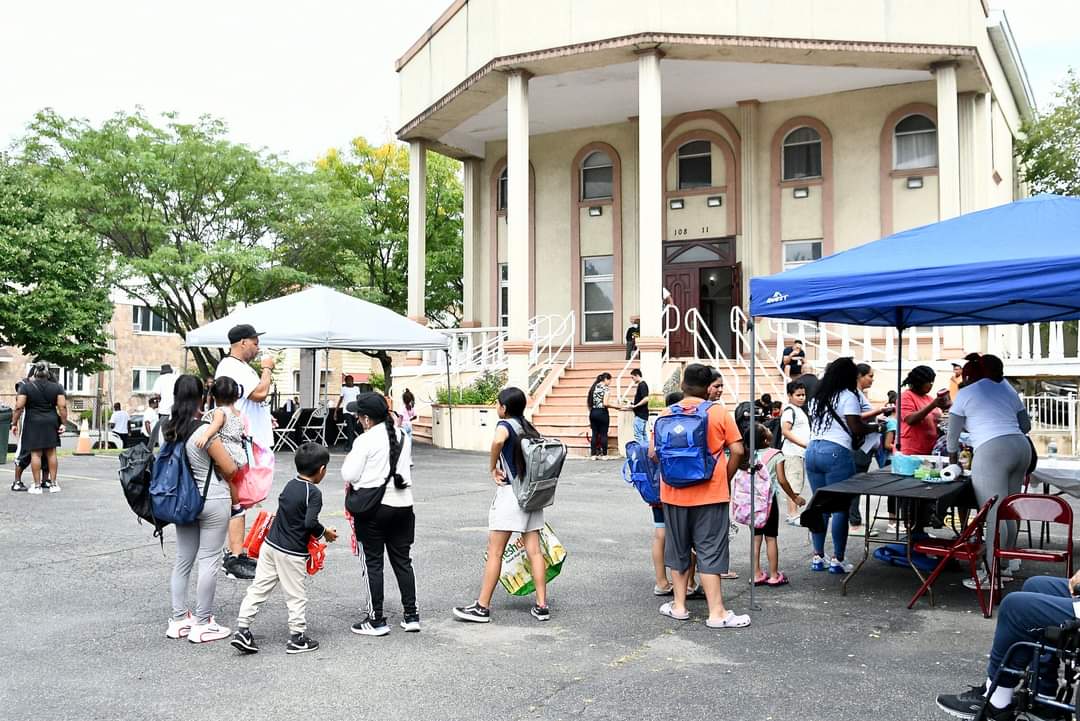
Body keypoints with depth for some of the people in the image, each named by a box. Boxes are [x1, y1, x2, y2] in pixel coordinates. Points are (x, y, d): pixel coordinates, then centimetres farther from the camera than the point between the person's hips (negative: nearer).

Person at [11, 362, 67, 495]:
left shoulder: (26, 387, -5)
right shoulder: (57, 387, 1)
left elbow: (19, 407, -10)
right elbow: (62, 407, -5)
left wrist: (14, 423, -3)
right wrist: (63, 423, 1)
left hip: (33, 424, -2)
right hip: (51, 423, 2)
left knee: (35, 453, 1)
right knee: (51, 453, 9)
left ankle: (37, 486, 3)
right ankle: (53, 484, 11)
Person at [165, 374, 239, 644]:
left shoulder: (168, 428, -1)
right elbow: (230, 469, -15)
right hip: (212, 500, -7)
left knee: (183, 559, 14)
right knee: (208, 560, 1)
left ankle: (179, 620, 22)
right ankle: (202, 624, 6)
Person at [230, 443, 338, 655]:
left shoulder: (290, 485, 7)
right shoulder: (314, 493, -15)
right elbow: (310, 522, -24)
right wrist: (325, 533, -5)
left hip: (270, 544, 7)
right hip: (292, 553, -7)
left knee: (258, 587, 9)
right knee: (296, 595, 6)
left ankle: (242, 630, 8)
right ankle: (297, 638, 15)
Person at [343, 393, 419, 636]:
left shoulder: (365, 440, -13)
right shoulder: (402, 436, 7)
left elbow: (350, 475, -12)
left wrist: (348, 461, 7)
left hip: (373, 509, -6)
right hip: (402, 506, 6)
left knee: (373, 563, 4)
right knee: (402, 560, 13)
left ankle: (376, 620, 9)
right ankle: (411, 615, 16)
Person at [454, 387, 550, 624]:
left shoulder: (505, 424, -9)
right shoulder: (529, 427, 13)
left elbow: (498, 440, -34)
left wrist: (493, 468, -19)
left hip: (510, 492, -7)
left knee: (495, 552, 0)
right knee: (534, 550, 8)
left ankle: (482, 607, 5)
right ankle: (541, 606, 8)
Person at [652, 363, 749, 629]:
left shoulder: (667, 414, 0)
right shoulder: (719, 413, -4)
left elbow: (654, 452, 0)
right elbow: (737, 450, -6)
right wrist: (726, 478, 7)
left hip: (674, 493, 2)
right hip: (710, 493, -2)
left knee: (678, 549, 15)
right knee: (709, 551, 2)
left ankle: (679, 605, 22)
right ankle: (716, 613, 2)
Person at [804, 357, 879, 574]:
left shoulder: (817, 396, 18)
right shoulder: (847, 397, -5)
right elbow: (856, 428, -9)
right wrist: (875, 427, 7)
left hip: (813, 449, 7)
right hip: (836, 452, -7)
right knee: (840, 507, -1)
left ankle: (818, 557, 14)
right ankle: (837, 560, 2)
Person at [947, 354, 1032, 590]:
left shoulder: (966, 393, 5)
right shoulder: (1009, 390, 21)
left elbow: (953, 431, 12)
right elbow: (1026, 426, 27)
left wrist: (953, 452, 28)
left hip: (992, 452, -7)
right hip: (1021, 447, 7)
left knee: (994, 517, -8)